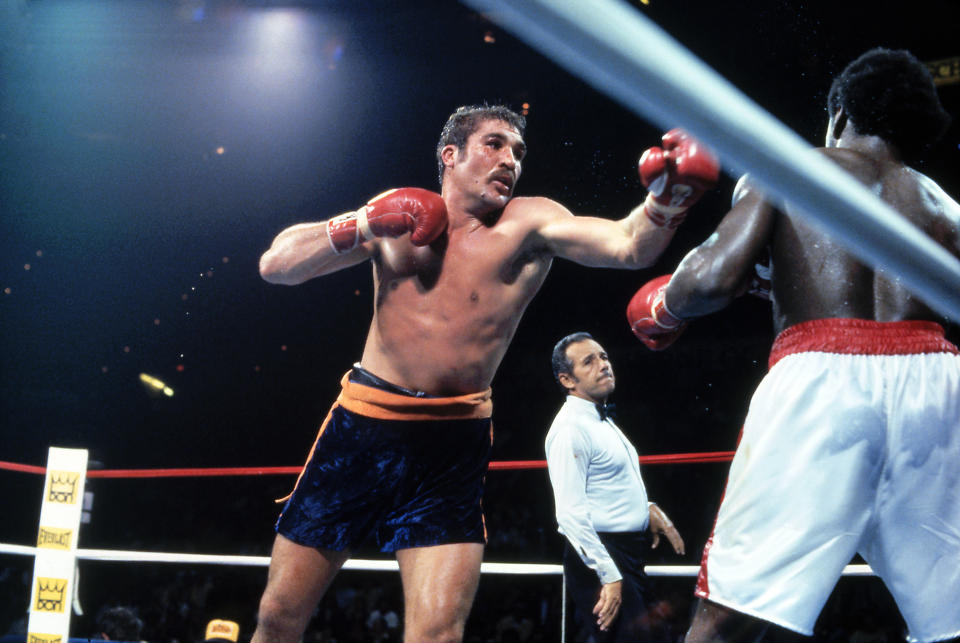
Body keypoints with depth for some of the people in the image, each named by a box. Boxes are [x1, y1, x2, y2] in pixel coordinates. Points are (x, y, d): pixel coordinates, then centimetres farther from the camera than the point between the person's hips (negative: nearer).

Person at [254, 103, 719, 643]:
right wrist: (366, 225, -10)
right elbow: (276, 265, 3)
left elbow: (630, 245, -15)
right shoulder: (397, 214, 7)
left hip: (453, 447, -1)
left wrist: (667, 195, -35)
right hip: (362, 422, 2)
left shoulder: (528, 224, 1)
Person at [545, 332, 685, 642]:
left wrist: (648, 508, 12)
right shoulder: (570, 428, -15)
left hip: (630, 556, 10)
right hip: (598, 558, -10)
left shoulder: (603, 420, 16)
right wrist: (610, 576, -23)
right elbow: (571, 513, -22)